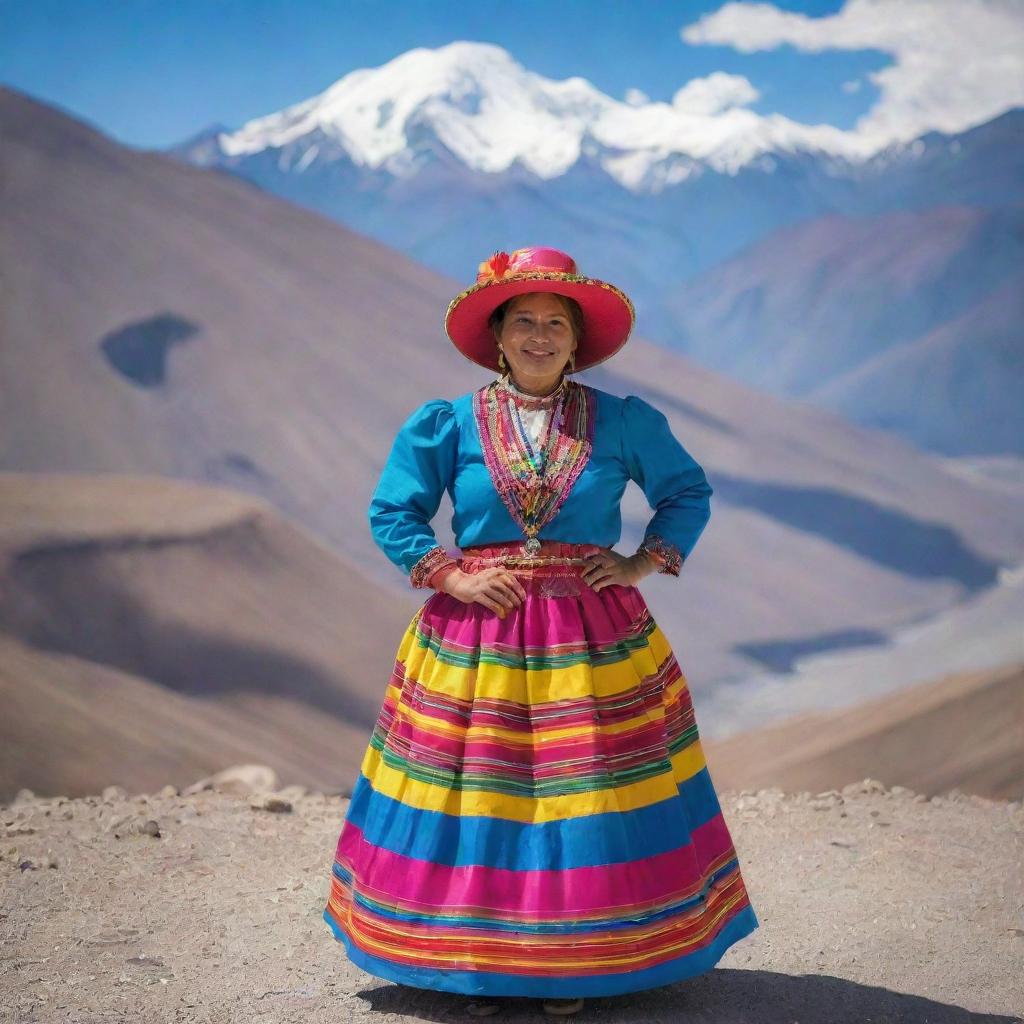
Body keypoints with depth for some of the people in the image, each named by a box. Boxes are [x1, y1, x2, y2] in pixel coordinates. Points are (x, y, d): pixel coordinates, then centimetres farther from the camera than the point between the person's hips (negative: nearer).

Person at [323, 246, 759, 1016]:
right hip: (475, 639, 0)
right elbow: (392, 513, 4)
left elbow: (689, 492, 12)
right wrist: (451, 577, -8)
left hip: (593, 640, 1)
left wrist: (645, 561, -1)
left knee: (587, 797, 1)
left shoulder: (622, 423, 4)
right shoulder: (447, 425, 2)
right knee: (476, 798, 1)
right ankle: (481, 958, 13)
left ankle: (573, 960, 13)